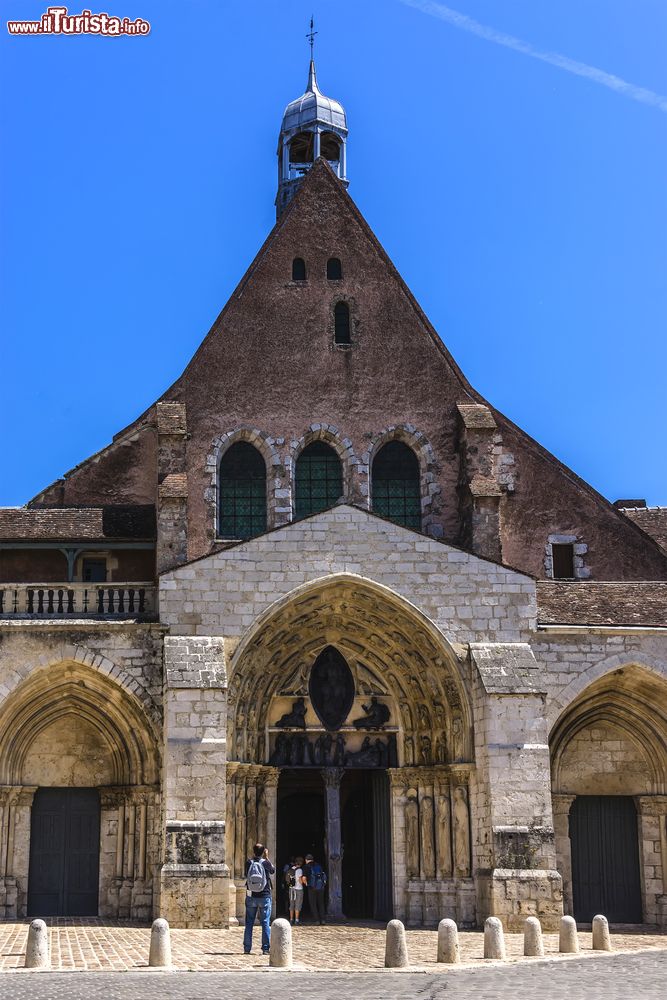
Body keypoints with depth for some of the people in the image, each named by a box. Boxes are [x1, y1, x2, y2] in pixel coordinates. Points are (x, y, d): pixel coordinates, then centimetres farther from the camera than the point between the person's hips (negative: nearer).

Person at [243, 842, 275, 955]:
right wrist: (267, 858, 16)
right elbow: (273, 871, 11)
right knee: (265, 923, 3)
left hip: (251, 897, 2)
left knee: (249, 923, 9)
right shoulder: (265, 863, -9)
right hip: (265, 896, -2)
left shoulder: (248, 863, -5)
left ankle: (247, 948, 9)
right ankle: (265, 948, 0)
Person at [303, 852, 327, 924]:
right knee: (321, 903, 13)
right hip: (321, 886, 4)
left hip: (312, 887, -4)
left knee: (313, 904, 4)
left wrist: (306, 883, 7)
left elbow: (304, 878, -12)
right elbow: (324, 875, 14)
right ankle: (322, 919, 8)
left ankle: (316, 920, 0)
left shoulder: (307, 866, -3)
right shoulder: (319, 865, 12)